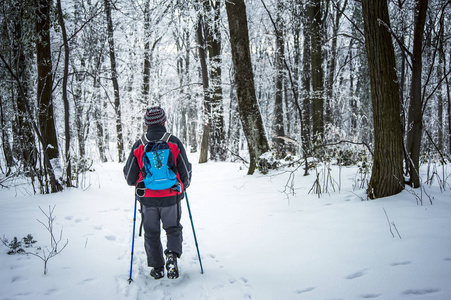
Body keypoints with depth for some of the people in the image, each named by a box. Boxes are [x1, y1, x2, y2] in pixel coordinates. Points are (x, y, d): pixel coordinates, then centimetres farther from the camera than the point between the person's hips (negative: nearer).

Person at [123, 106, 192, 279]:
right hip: (171, 197, 0)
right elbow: (186, 172, 0)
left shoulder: (139, 146, -5)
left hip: (147, 199, 1)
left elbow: (129, 176, 2)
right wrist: (183, 186, 21)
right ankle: (172, 254, -5)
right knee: (173, 229, 19)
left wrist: (137, 184, 25)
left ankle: (157, 268, 19)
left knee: (151, 234, 17)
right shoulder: (174, 143, -6)